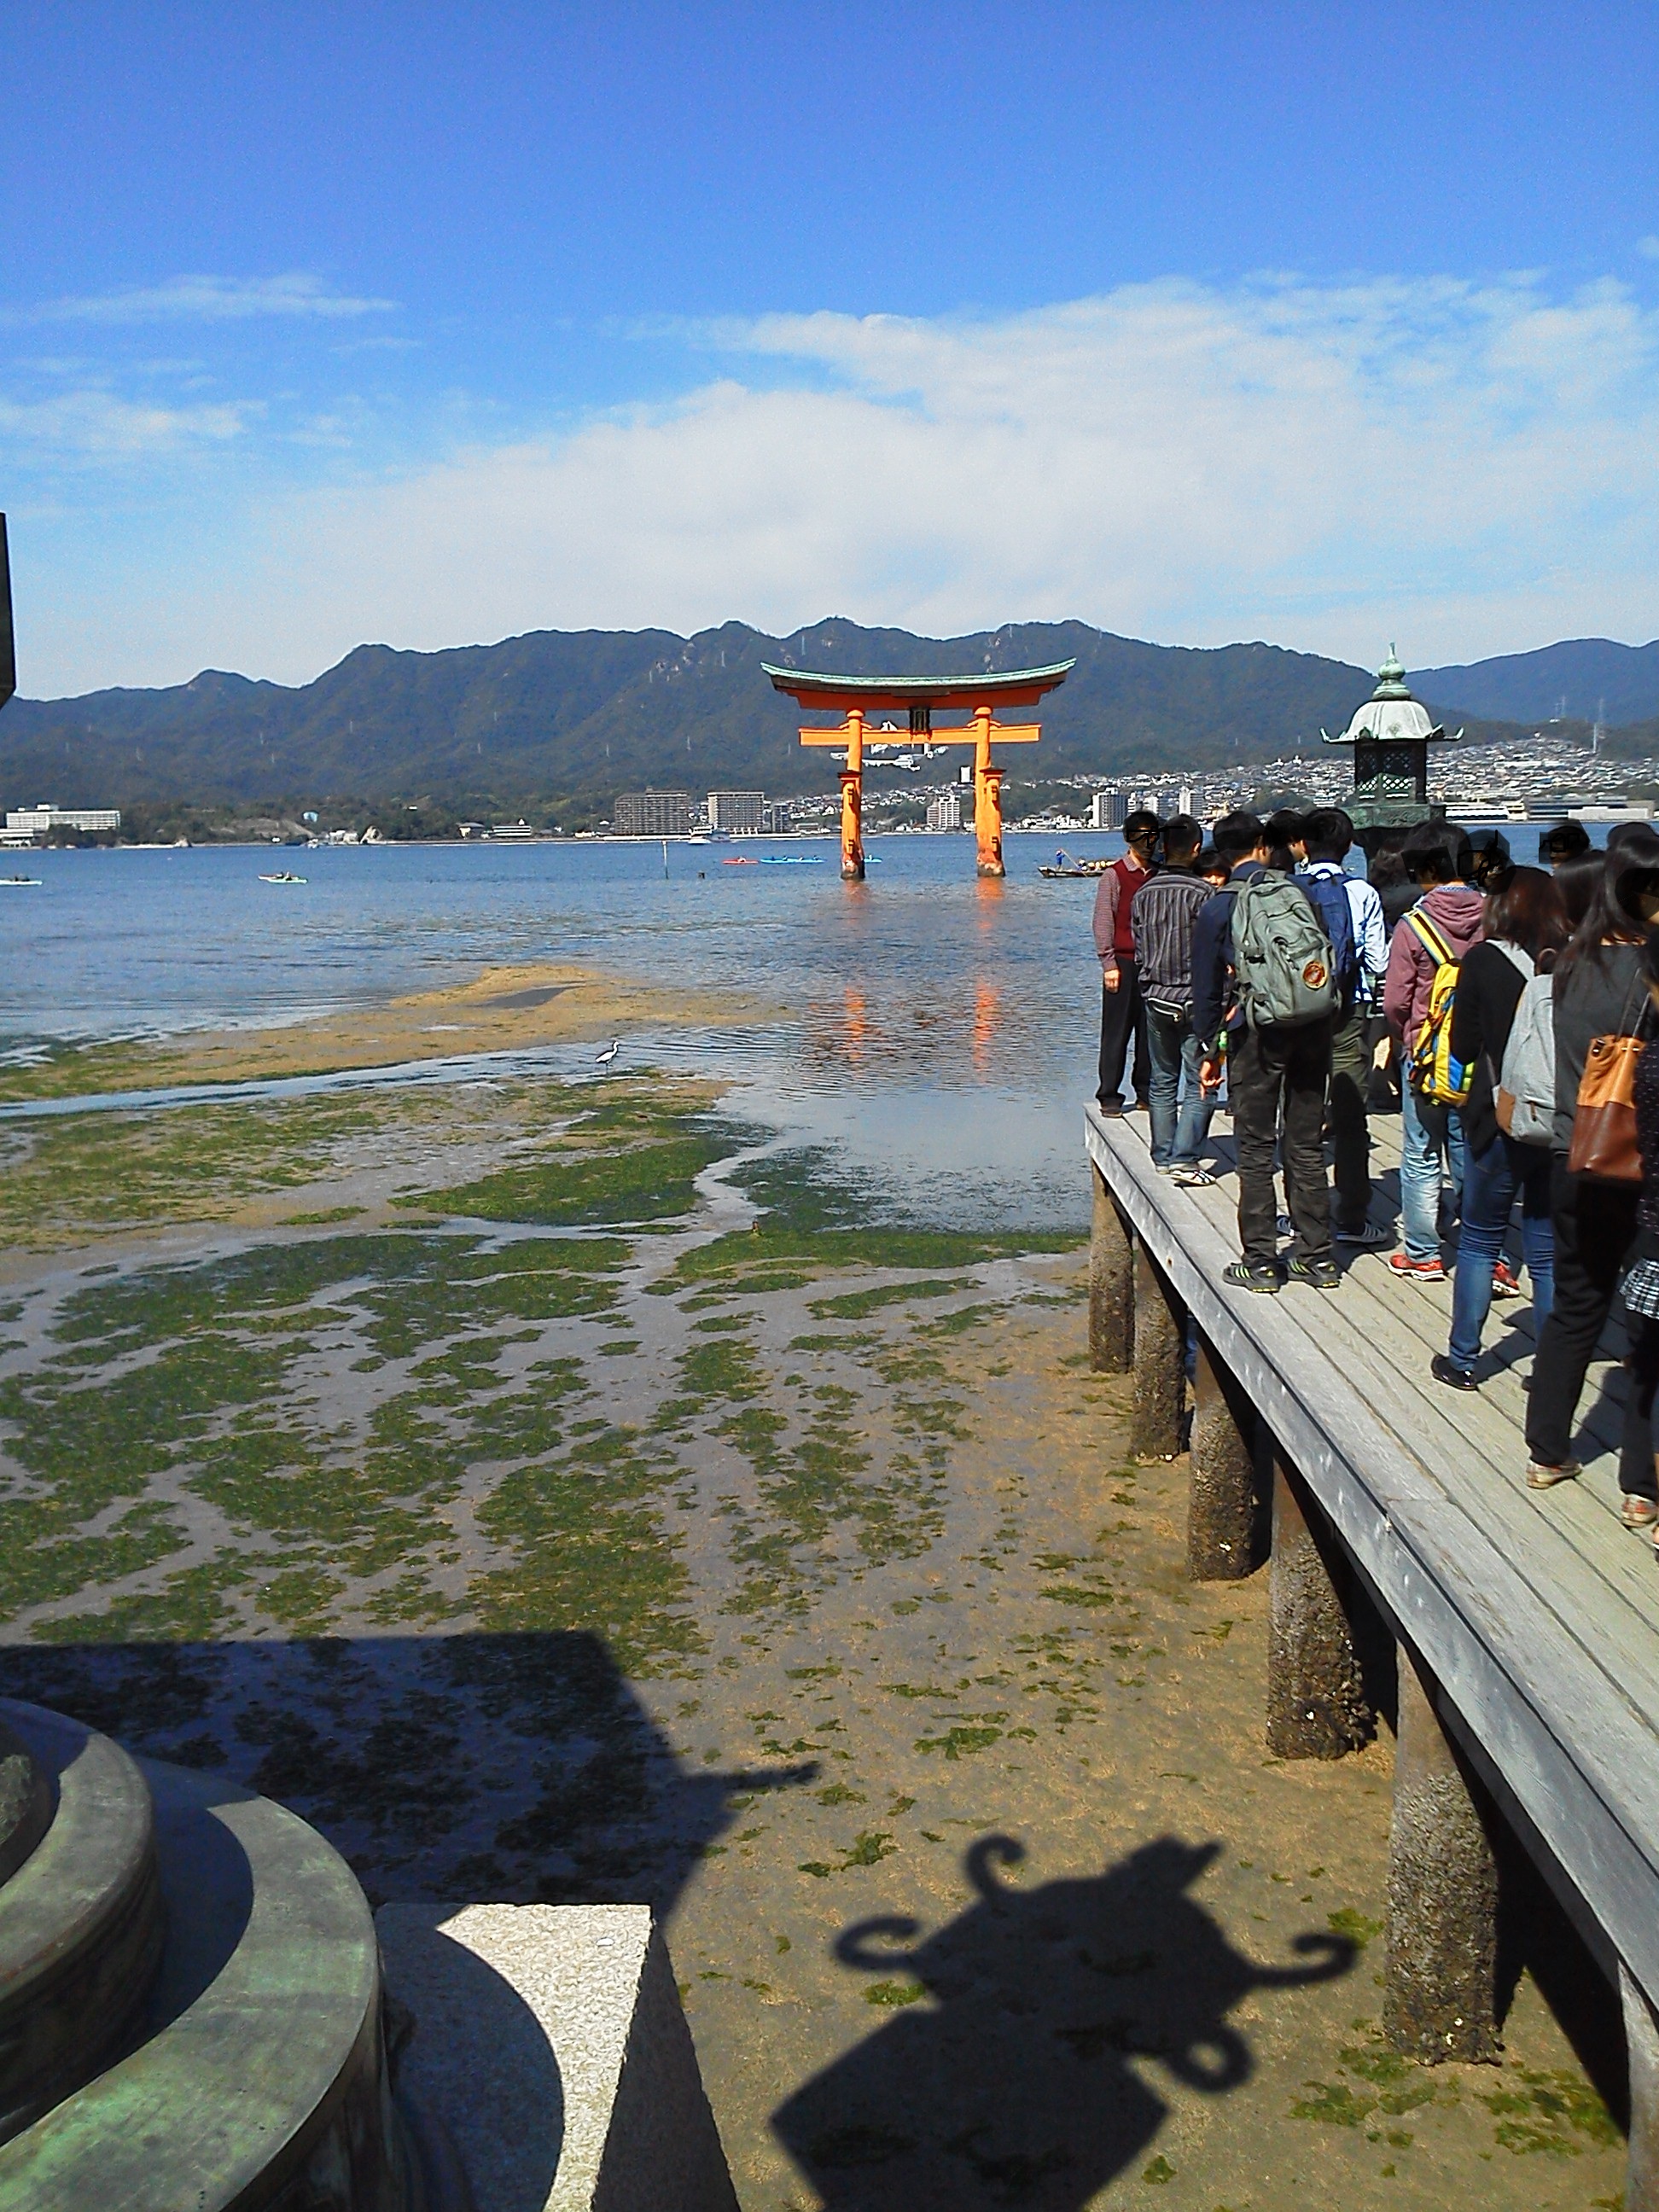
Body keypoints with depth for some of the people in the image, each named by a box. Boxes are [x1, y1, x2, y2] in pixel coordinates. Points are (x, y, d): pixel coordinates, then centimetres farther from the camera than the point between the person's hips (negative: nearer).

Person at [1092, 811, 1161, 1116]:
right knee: (1116, 1032, -1)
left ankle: (1146, 1091, 15)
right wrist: (1109, 963, -9)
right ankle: (1109, 1096, 4)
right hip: (1123, 962, -4)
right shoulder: (1114, 875, -1)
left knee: (1151, 1030, 6)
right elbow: (1103, 922, -3)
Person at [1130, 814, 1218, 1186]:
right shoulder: (1203, 893, -12)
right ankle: (1184, 1159, -8)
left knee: (1162, 1082, 14)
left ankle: (1162, 1158, 16)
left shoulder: (1144, 894, 4)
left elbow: (1140, 951, 7)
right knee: (1200, 1085, 0)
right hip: (1194, 1000, -5)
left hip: (1155, 998, 5)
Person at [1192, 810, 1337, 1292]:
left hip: (1256, 1035, -3)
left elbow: (1206, 987, 2)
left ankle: (1260, 1262, 4)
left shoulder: (1218, 909, -2)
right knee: (1306, 1148, 10)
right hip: (1311, 1030, 4)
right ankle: (1317, 1257, 14)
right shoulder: (1298, 891, 6)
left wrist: (1209, 1049, 10)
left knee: (1256, 1152, 3)